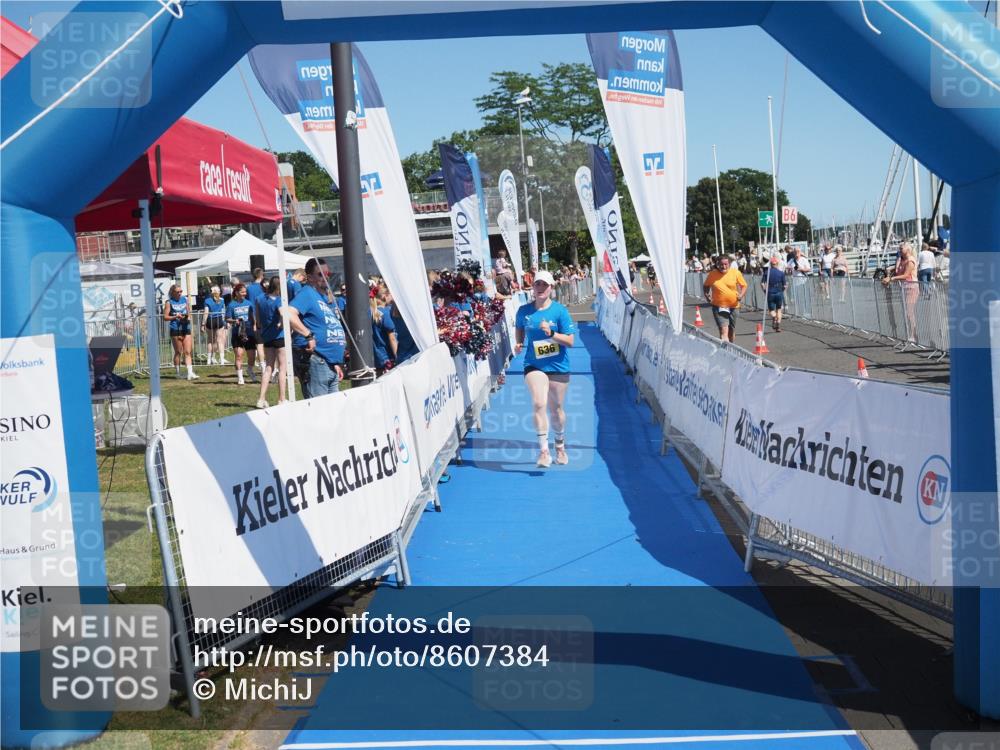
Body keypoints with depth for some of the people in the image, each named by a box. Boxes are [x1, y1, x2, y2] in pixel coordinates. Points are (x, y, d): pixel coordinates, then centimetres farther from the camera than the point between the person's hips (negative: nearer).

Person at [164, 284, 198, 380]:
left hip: (186, 328, 3)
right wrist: (176, 316, -17)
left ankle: (190, 373, -5)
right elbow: (165, 317, -4)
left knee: (187, 352, -2)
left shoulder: (185, 299, 10)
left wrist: (188, 317, -3)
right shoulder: (169, 302, -1)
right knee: (178, 352, 5)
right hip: (175, 329, -3)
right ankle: (178, 373, 15)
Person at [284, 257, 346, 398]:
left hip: (330, 364, 10)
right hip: (315, 362, -10)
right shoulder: (307, 293, -9)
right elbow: (288, 313, -28)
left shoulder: (325, 297, 20)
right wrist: (309, 335, -27)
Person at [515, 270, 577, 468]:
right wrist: (519, 343, 1)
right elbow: (519, 329, 21)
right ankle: (544, 451, -17)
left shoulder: (560, 311, -8)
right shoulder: (524, 310, 0)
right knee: (539, 404, -19)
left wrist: (551, 334, -23)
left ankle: (560, 446, 37)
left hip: (558, 367, 0)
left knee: (556, 409, 13)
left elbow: (570, 341, -9)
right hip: (534, 365, 1)